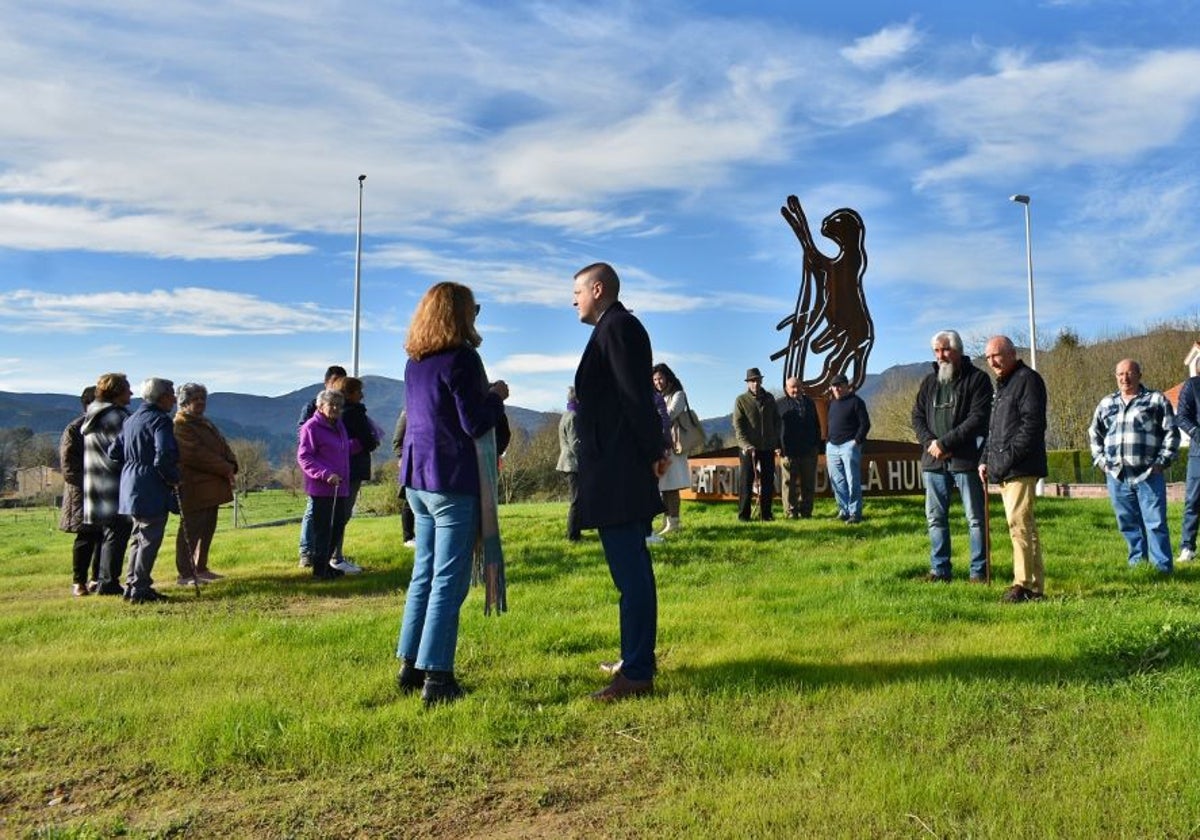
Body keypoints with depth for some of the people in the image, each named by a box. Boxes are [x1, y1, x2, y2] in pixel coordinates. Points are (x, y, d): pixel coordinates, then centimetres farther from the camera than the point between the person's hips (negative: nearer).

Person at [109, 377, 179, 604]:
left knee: (138, 538, 17)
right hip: (152, 490, -9)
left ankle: (132, 585, 22)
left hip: (131, 486, 9)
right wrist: (175, 479, -11)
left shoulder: (131, 420, 14)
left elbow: (114, 452, 14)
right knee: (151, 539, -2)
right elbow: (164, 457, -24)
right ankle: (140, 589, 0)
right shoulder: (160, 420, -13)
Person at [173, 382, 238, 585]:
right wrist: (225, 469, -17)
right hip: (193, 490, -10)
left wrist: (231, 465, -6)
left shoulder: (205, 423, 20)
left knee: (207, 529, 14)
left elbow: (222, 445, 14)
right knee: (190, 531, -4)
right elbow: (197, 454, -20)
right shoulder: (180, 426, -11)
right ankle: (185, 574, 1)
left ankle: (200, 569, 24)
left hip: (211, 489, 10)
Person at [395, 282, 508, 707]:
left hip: (418, 479, 8)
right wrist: (496, 396, 2)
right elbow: (476, 423, -15)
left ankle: (410, 665, 20)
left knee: (424, 574, 15)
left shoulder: (414, 362, 12)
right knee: (448, 582, -3)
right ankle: (436, 677, 1)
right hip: (455, 480, -8)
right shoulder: (461, 358, -12)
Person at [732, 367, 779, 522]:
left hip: (768, 447, 4)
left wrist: (776, 440, 4)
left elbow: (777, 420, 16)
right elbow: (737, 425, -8)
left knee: (768, 481, 5)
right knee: (746, 482, 0)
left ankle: (765, 513, 13)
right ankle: (743, 514, 5)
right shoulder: (741, 400, -2)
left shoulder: (769, 398, 10)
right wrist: (746, 445, -19)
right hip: (749, 448, -4)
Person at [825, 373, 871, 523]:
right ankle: (843, 510, 14)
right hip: (832, 446, 7)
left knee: (852, 481, -7)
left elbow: (865, 424, -8)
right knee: (837, 482, 7)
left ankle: (855, 512, -4)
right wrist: (827, 445, 15)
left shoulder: (855, 401, -4)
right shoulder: (832, 403, 18)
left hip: (849, 445, -7)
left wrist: (857, 441, -14)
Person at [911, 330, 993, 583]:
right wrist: (930, 443, -7)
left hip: (966, 459, -5)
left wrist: (944, 443, -16)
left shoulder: (977, 379, -3)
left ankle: (979, 571, 10)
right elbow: (917, 416, 12)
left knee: (975, 517, 2)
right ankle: (939, 569, 17)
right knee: (935, 517, 8)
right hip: (934, 460, 5)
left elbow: (978, 419, -13)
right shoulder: (929, 381, 14)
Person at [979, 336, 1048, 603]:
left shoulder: (1028, 379, -7)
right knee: (1024, 524, 11)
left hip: (1021, 468, -10)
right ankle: (1035, 586, 17)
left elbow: (1032, 423, -17)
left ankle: (1024, 584, -9)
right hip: (1003, 470, 10)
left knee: (1018, 522, -12)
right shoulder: (1000, 385, 23)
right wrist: (985, 459, 14)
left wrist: (1008, 457, -20)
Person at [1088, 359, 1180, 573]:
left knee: (1155, 522, -5)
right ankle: (1137, 563, 19)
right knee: (1128, 523, 9)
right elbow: (1094, 433, 24)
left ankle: (1163, 566, 0)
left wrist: (1162, 461, -6)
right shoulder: (1106, 404, 15)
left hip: (1148, 474, -4)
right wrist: (1100, 459, 13)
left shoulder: (1156, 400, 3)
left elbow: (1171, 433, 1)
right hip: (1117, 475, 4)